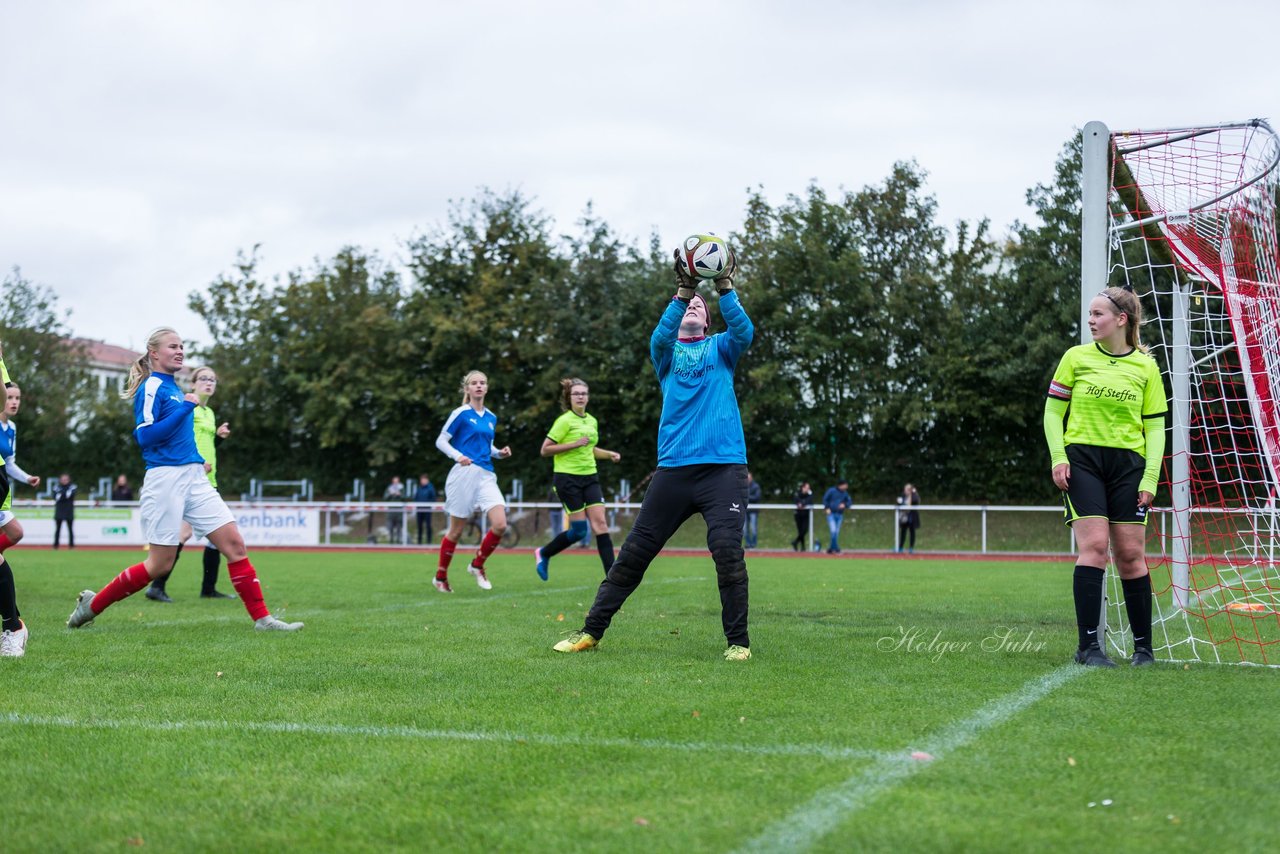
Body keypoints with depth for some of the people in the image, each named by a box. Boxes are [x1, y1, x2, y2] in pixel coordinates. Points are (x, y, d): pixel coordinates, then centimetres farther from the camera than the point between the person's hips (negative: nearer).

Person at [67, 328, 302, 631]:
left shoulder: (175, 389, 17)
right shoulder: (151, 387, -8)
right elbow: (145, 436, -19)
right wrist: (186, 408, -18)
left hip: (194, 478, 8)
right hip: (165, 478, -8)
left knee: (234, 541, -3)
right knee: (160, 563, -3)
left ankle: (262, 618, -2)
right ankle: (92, 604, 13)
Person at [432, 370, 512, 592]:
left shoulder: (491, 418, 15)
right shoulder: (461, 413, -3)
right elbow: (440, 441, -3)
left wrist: (499, 453, 6)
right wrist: (458, 456, -19)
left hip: (486, 476, 5)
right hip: (465, 473, -5)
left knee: (500, 525, -12)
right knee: (457, 530, 0)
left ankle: (477, 565, 9)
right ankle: (440, 576, 17)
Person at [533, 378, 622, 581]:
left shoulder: (592, 421, 13)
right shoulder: (565, 421, -9)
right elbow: (545, 450, -12)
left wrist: (609, 454, 12)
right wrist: (575, 444, -18)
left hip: (589, 477, 6)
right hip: (567, 478, -6)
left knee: (600, 524, -8)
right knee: (579, 530, -7)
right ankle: (543, 554, 18)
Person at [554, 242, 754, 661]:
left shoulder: (720, 348, 14)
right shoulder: (667, 351, 13)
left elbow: (744, 332, -8)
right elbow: (660, 336, -11)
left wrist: (725, 288, -22)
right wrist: (683, 290, -23)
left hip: (724, 465, -1)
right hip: (674, 466, 1)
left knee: (728, 550, -14)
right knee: (634, 551, 2)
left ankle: (738, 641, -2)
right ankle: (592, 630, 11)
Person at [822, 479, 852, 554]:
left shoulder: (845, 493, 6)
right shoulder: (832, 491, -7)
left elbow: (850, 502, 12)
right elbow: (825, 499, 0)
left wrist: (845, 505, -8)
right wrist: (827, 508, -8)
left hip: (840, 515, 5)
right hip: (831, 514, -5)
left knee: (836, 533, 5)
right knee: (833, 531, -15)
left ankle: (831, 549, 12)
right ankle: (836, 549, -16)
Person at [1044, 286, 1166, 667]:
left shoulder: (1145, 367, 6)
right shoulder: (1076, 357, 5)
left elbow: (1154, 426, 7)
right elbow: (1052, 411, 9)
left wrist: (1150, 477, -3)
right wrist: (1058, 457, -4)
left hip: (1128, 464, 1)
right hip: (1082, 460, -1)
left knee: (1130, 554, 0)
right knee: (1094, 545, -14)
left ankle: (1143, 646, 11)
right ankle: (1088, 645, -12)